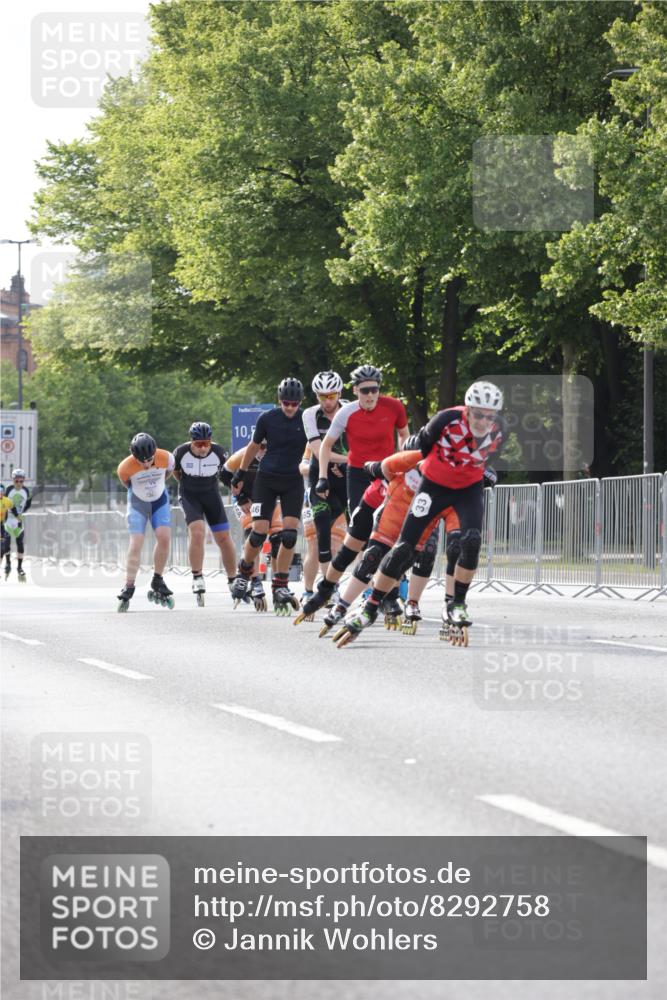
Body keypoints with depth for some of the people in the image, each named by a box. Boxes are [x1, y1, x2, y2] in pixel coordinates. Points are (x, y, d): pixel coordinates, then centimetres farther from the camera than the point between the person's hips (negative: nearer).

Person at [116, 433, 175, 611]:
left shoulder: (166, 458, -23)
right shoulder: (125, 467, -28)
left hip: (160, 500, 2)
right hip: (137, 503, -2)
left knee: (164, 537, -15)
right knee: (136, 543, -13)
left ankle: (157, 583, 0)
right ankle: (128, 588, -10)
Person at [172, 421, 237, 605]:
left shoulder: (219, 452, -17)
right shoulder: (181, 452, -19)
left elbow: (226, 471, 5)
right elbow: (175, 470, 4)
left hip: (211, 494, 2)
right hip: (189, 496, -2)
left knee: (223, 538, 0)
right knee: (197, 531, -23)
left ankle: (233, 581, 13)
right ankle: (197, 578, -14)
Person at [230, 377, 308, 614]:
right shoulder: (267, 418, -7)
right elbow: (254, 446, 7)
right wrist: (240, 474, 14)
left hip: (293, 482, 1)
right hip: (266, 479, -1)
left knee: (289, 535, -9)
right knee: (259, 532, -6)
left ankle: (280, 587, 0)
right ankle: (244, 574, 21)